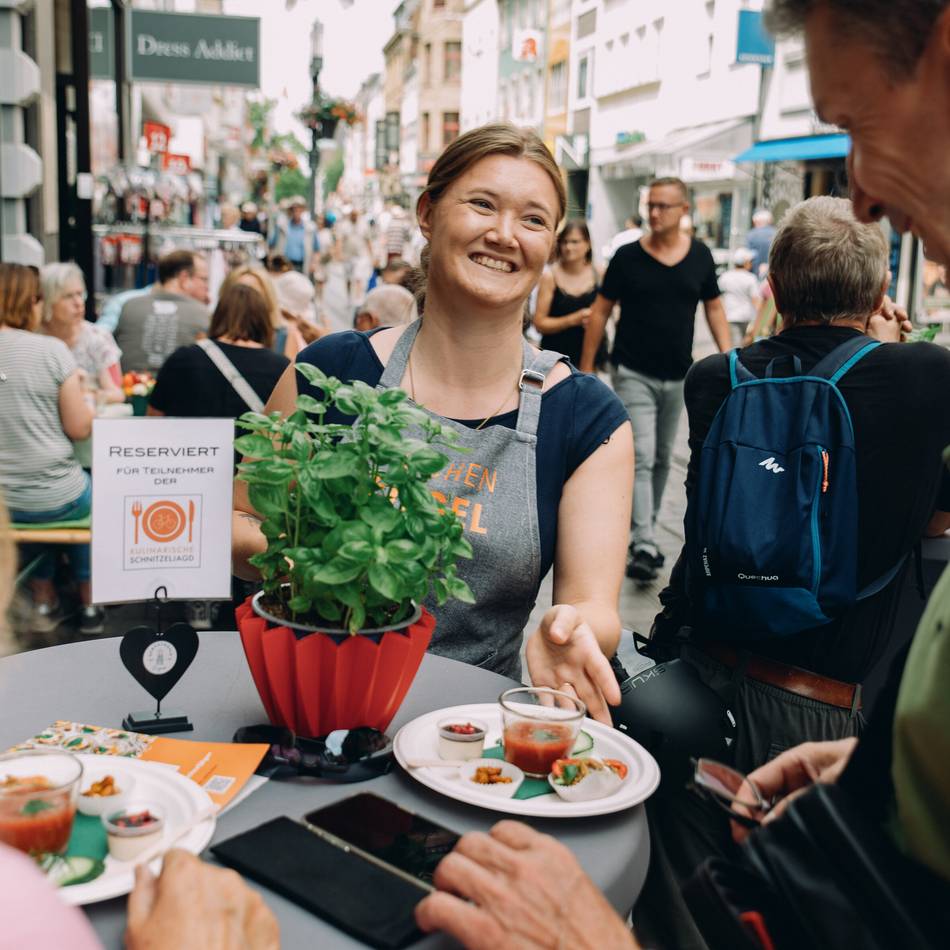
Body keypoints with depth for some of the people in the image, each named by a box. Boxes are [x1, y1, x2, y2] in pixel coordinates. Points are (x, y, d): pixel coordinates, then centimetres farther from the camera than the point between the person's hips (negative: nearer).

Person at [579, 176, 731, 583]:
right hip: (634, 373, -4)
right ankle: (645, 548, -15)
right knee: (641, 458, -13)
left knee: (662, 459, 15)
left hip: (677, 376, 4)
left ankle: (643, 530, 32)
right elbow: (600, 312, -1)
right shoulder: (628, 256, -6)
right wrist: (586, 367, -3)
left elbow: (714, 308, 10)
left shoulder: (700, 256, 2)